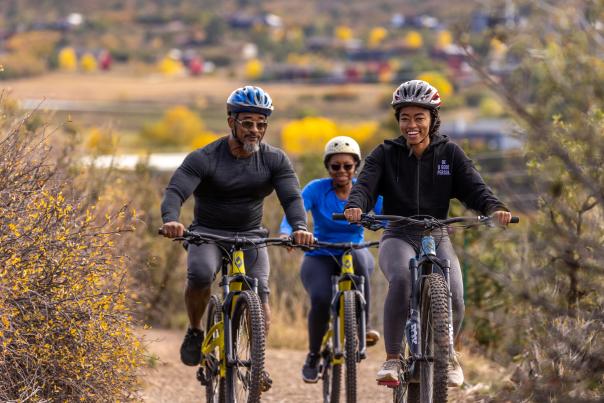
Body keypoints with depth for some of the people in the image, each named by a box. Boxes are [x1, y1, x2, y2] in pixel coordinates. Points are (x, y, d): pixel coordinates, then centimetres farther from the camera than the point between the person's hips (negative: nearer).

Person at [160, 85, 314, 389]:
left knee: (259, 289, -23)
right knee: (200, 274, -33)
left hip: (250, 236, 2)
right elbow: (176, 191, -26)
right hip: (208, 233, -2)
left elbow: (291, 196, -17)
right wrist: (170, 220, -49)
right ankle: (195, 332, -5)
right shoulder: (204, 159, -13)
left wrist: (299, 227, -40)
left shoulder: (274, 160, -5)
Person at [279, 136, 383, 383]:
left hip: (355, 254, 1)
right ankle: (313, 357, -6)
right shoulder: (316, 189, -7)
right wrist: (286, 233, -44)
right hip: (320, 258, -1)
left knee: (357, 255, -38)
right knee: (321, 300, -31)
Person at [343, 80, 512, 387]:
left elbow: (474, 188, -6)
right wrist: (355, 206, -35)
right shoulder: (386, 154, 3)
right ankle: (392, 358, -24)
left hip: (437, 238, 1)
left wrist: (495, 208, -28)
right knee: (401, 279, -35)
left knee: (453, 296, -23)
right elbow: (365, 185, -12)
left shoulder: (449, 154, 5)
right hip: (398, 237, -1)